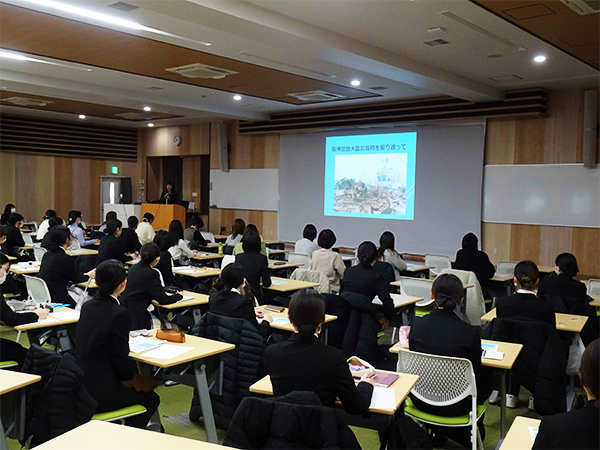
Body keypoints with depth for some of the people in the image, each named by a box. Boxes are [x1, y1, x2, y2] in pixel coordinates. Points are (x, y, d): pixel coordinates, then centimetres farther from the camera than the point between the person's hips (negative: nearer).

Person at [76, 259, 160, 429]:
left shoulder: (87, 306, 2)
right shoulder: (120, 314, -21)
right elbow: (120, 359, -16)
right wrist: (131, 376, 1)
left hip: (80, 385, 8)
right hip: (98, 394, -8)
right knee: (151, 399, 15)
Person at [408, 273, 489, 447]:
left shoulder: (417, 323, -11)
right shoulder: (470, 331, -18)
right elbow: (476, 374, -5)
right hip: (456, 406, -3)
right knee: (485, 382, 26)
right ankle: (470, 436, 43)